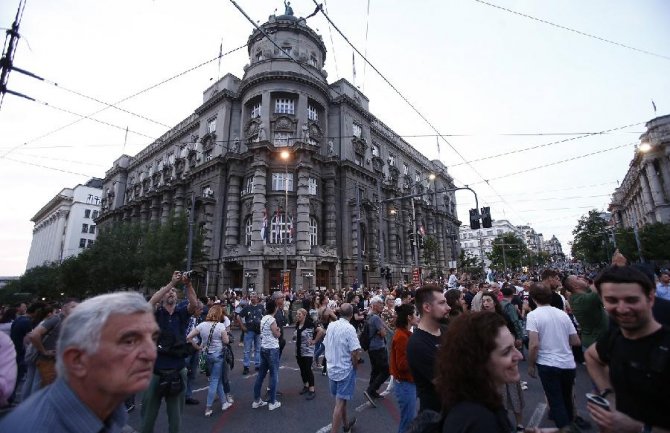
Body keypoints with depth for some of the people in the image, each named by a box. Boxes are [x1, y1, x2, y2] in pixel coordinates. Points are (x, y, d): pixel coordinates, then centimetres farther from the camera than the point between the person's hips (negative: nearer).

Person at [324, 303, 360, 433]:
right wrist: (355, 366, -5)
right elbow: (355, 352, -23)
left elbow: (326, 345, 8)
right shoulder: (349, 328, -20)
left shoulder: (330, 326, -1)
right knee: (340, 403, 3)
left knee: (341, 400, 24)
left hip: (332, 368, 7)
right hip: (345, 370, -7)